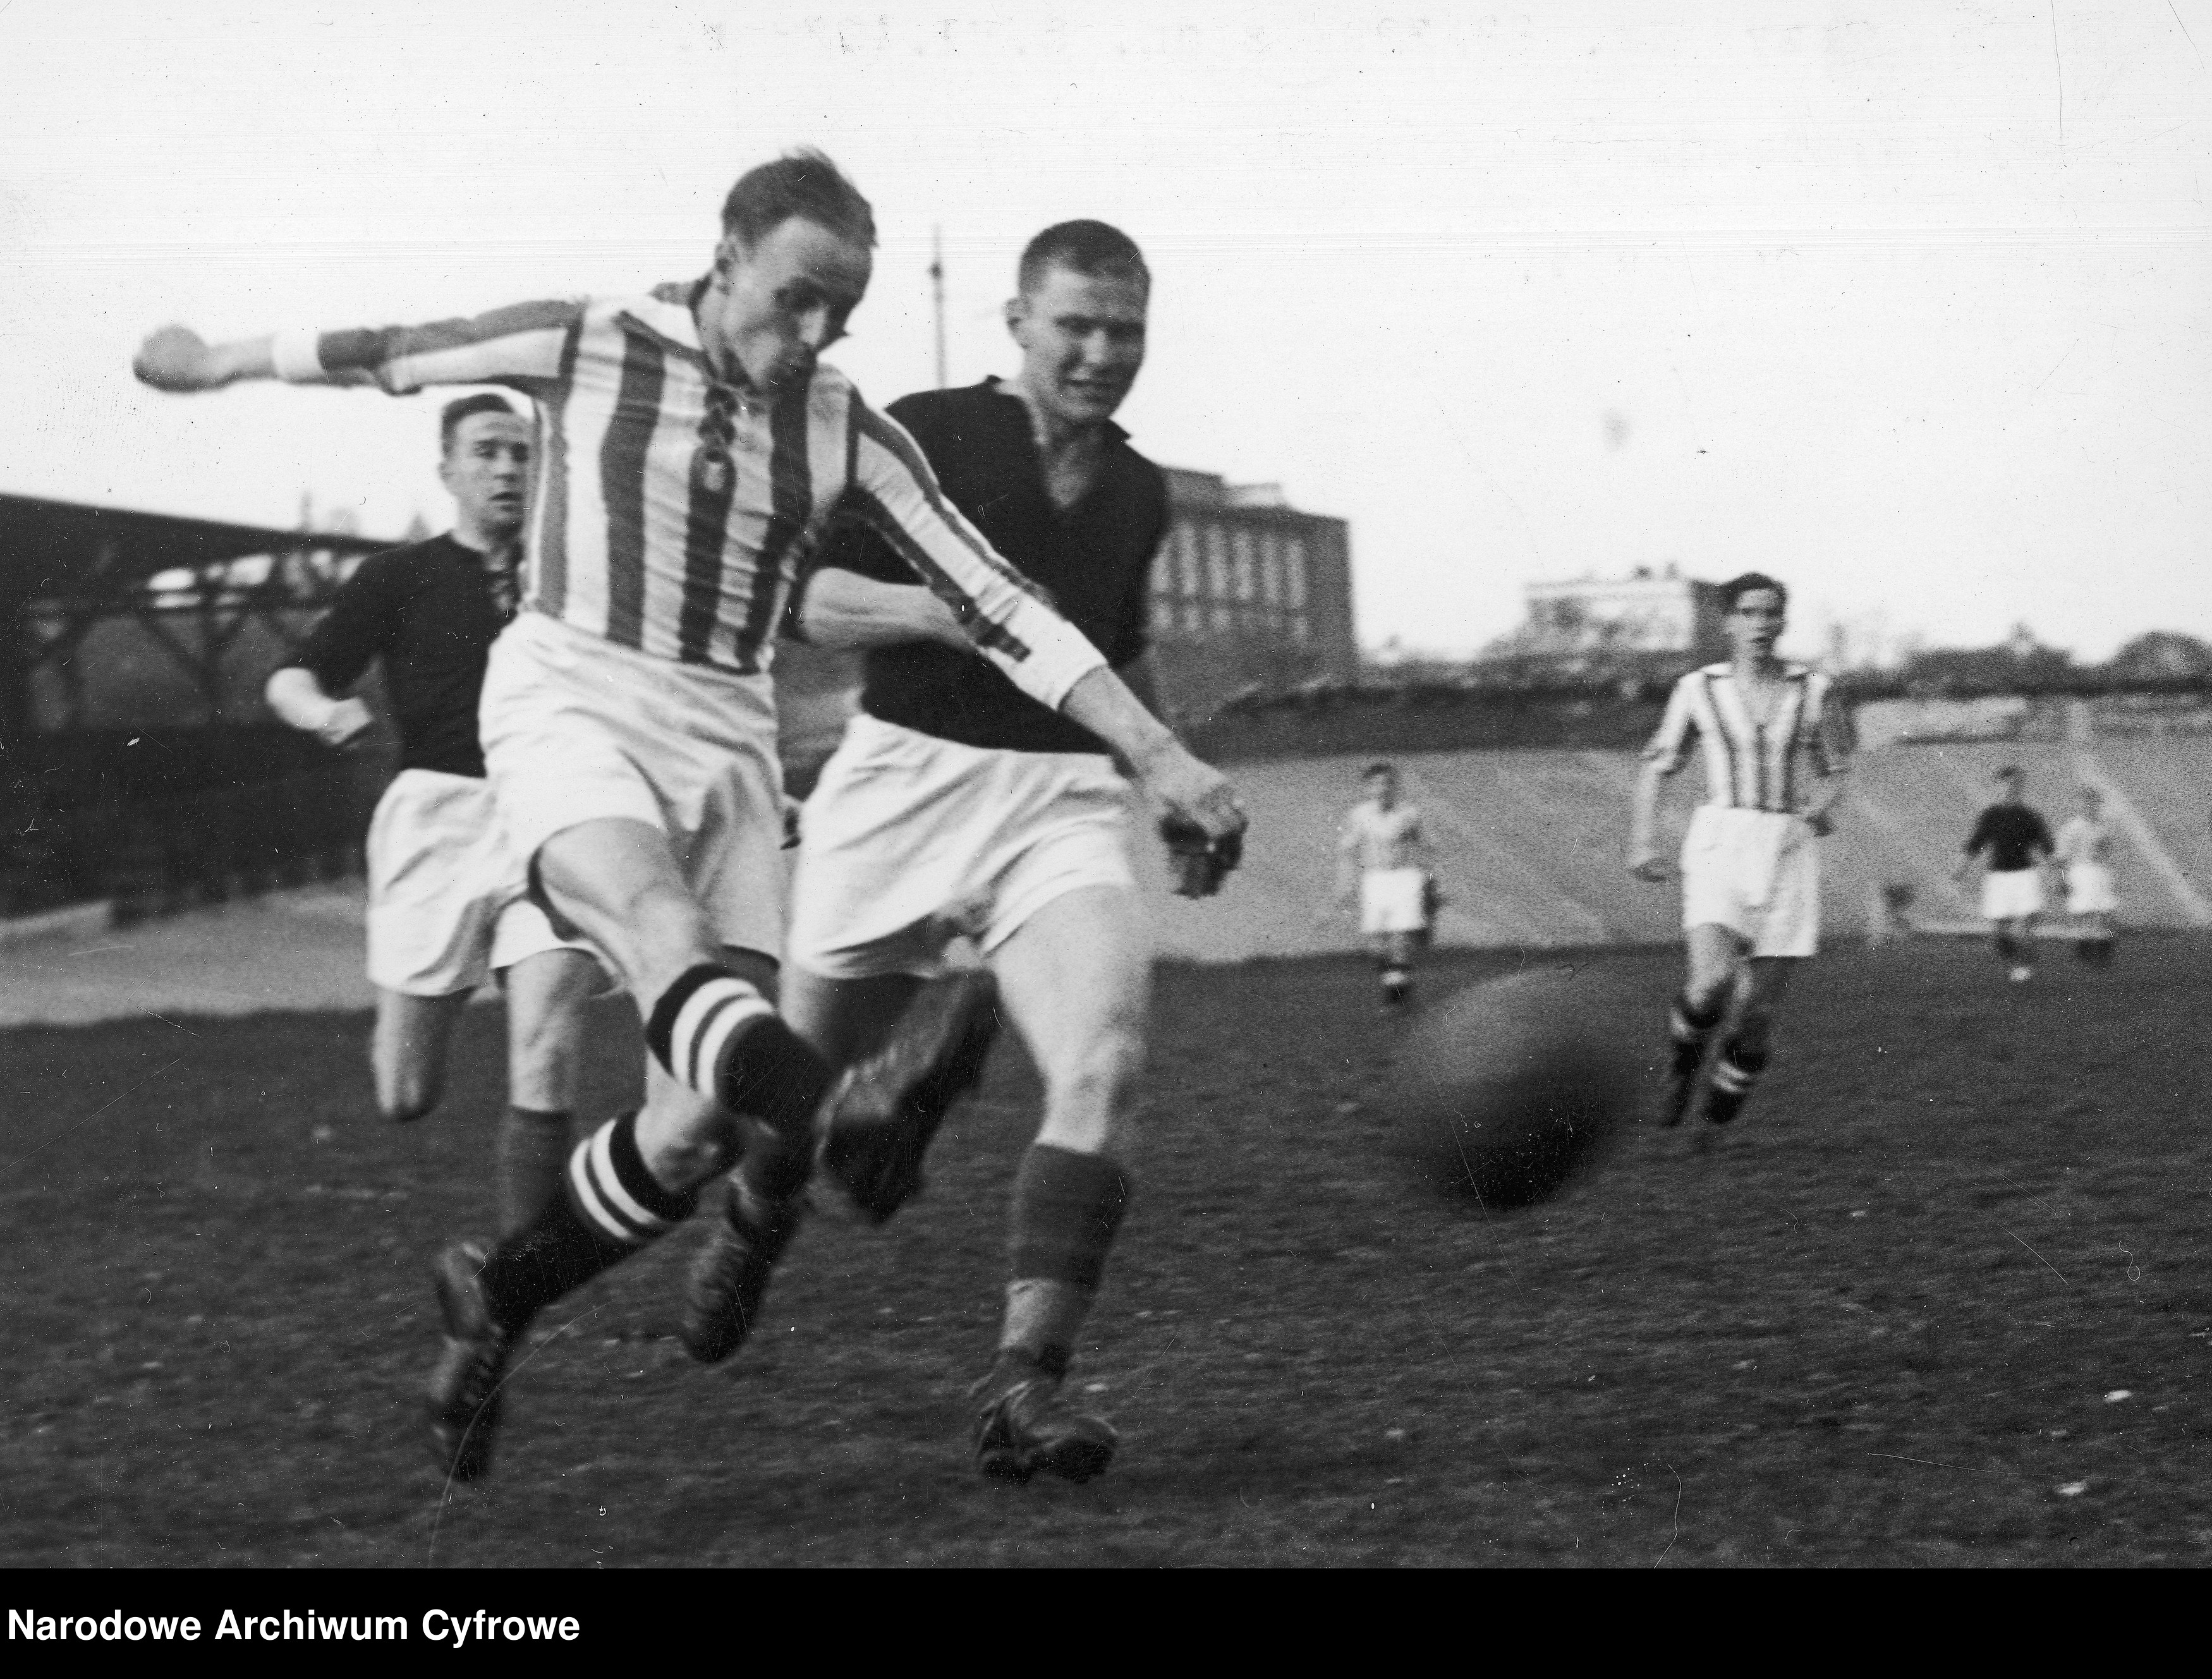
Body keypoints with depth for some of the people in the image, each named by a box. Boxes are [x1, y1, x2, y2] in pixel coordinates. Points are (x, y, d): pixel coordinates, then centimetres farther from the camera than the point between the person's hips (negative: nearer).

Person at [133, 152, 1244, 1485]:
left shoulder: (846, 429, 3)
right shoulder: (582, 348, -3)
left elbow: (998, 609, 0)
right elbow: (389, 357, 13)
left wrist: (1162, 760, -8)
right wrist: (216, 363, 26)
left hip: (726, 744, 4)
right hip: (569, 706, -4)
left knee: (705, 1125, -8)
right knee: (657, 918, -37)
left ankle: (498, 1299, 17)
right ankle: (831, 1120, -70)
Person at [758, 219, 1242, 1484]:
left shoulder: (1139, 491, 15)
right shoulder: (924, 436, -1)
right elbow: (803, 595, -3)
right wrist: (935, 609, -19)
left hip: (1066, 799, 2)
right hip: (908, 782, -2)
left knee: (1107, 1066, -22)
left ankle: (1027, 1381, -24)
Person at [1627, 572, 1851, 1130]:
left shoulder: (1813, 691, 6)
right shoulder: (1698, 690, 4)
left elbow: (1836, 772, 14)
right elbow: (1657, 765, 13)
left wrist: (1823, 805, -8)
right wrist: (1641, 839, 3)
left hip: (1789, 851, 1)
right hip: (1720, 846, -1)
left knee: (1757, 1010, -3)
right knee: (1713, 980, -24)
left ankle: (1730, 1090, 22)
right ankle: (1685, 1058, 8)